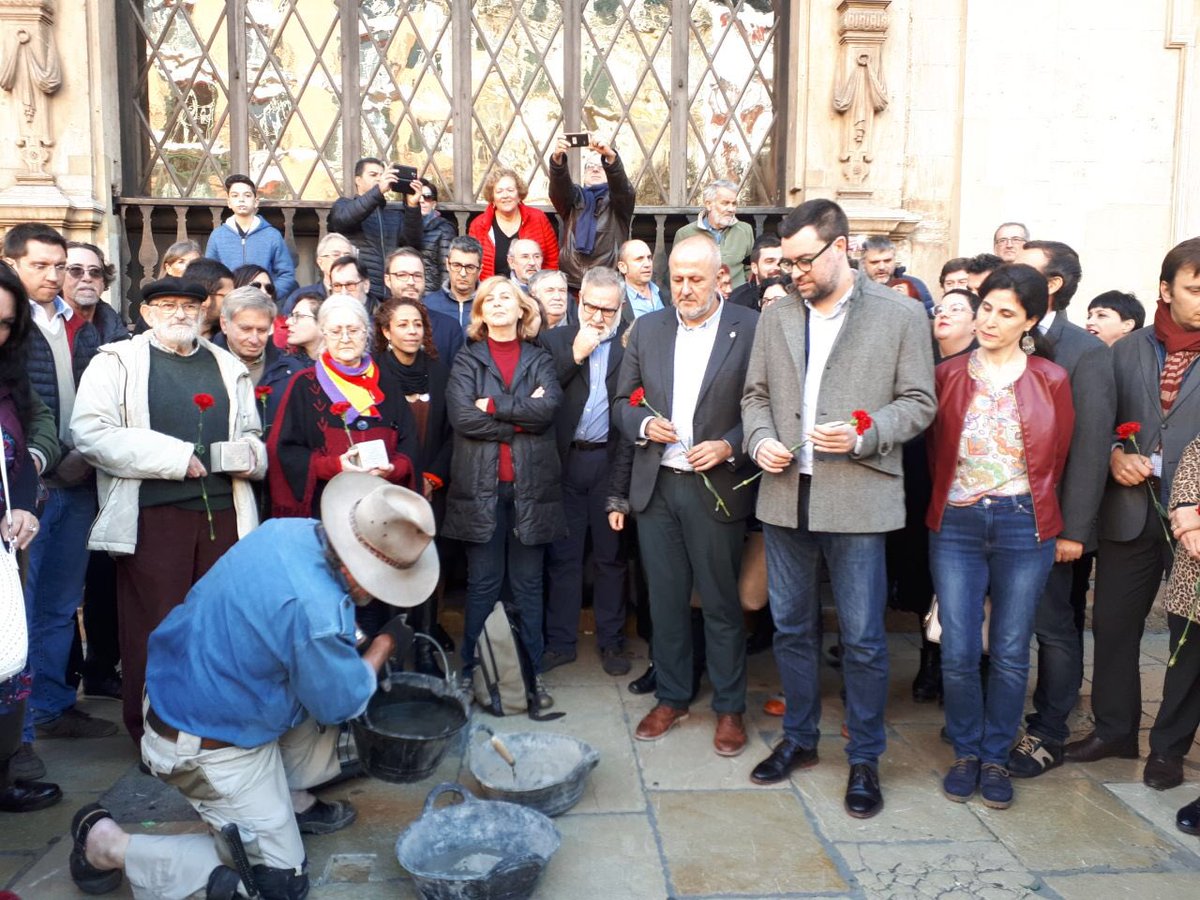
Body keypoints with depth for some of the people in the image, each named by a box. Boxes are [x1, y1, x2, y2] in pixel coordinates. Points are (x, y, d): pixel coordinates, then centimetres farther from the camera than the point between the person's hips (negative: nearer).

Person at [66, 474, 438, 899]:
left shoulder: (288, 528, -10)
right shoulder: (315, 612, -35)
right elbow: (342, 704, -15)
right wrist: (387, 641, -2)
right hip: (209, 745, -9)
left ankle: (292, 803, 25)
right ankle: (107, 845, 4)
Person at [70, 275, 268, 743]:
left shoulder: (229, 367, 18)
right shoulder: (116, 361, 4)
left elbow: (250, 434, 26)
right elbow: (91, 434, -8)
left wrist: (251, 452, 1)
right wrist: (175, 457, -13)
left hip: (222, 513, 4)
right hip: (151, 515, -4)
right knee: (155, 631, 0)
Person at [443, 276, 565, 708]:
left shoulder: (540, 360, 12)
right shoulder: (466, 361, 8)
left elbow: (548, 408, -8)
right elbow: (462, 416, -9)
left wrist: (494, 407, -9)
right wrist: (522, 418, -8)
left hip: (530, 486, 1)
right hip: (481, 486, -1)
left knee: (528, 584, 7)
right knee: (483, 584, 3)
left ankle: (533, 672, 16)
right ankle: (471, 670, 15)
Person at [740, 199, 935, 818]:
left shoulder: (901, 316, -1)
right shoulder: (776, 317, 10)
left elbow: (918, 402, -1)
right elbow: (755, 394, 15)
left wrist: (863, 436, -17)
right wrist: (760, 438, -5)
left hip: (857, 499, -4)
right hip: (785, 495, 4)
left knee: (862, 638, 3)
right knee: (791, 628, 15)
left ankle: (864, 759, 22)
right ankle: (798, 738, 33)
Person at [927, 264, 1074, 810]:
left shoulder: (1051, 380, 1)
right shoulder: (948, 375, 4)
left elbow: (1057, 457, 8)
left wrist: (1037, 513, 10)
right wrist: (945, 502, 6)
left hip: (1023, 526, 0)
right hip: (957, 525, 1)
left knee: (1010, 654, 6)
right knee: (958, 653, 0)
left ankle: (996, 758, 25)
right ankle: (965, 752, 22)